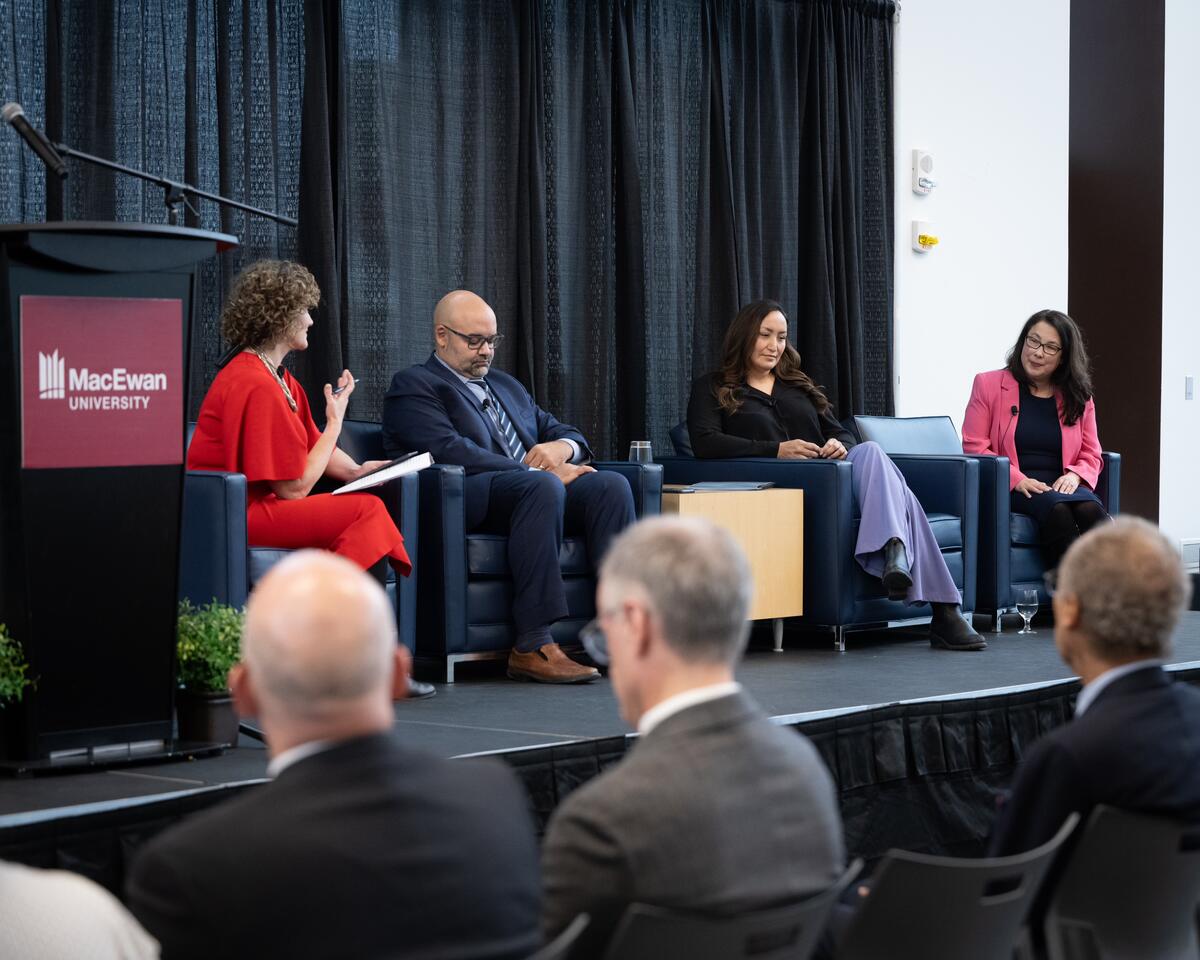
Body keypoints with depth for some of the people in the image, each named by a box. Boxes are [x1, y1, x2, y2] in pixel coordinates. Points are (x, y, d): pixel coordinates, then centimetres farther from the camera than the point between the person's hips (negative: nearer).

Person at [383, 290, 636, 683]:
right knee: (542, 485, -37)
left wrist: (563, 448, 1)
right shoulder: (413, 385, 6)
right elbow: (451, 452, -11)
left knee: (611, 484, -21)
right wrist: (538, 472, -15)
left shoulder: (507, 386, 33)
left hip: (533, 488, 7)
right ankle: (532, 646, -41)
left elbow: (565, 432, 29)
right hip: (462, 498, -7)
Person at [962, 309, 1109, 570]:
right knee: (1056, 509, -36)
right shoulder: (988, 384, 10)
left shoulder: (1078, 396, 18)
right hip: (1010, 490, -3)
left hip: (1062, 487, 3)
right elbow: (974, 448, 3)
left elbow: (1091, 456, 19)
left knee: (1091, 509, -33)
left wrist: (1074, 476, -6)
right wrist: (1017, 480, -12)